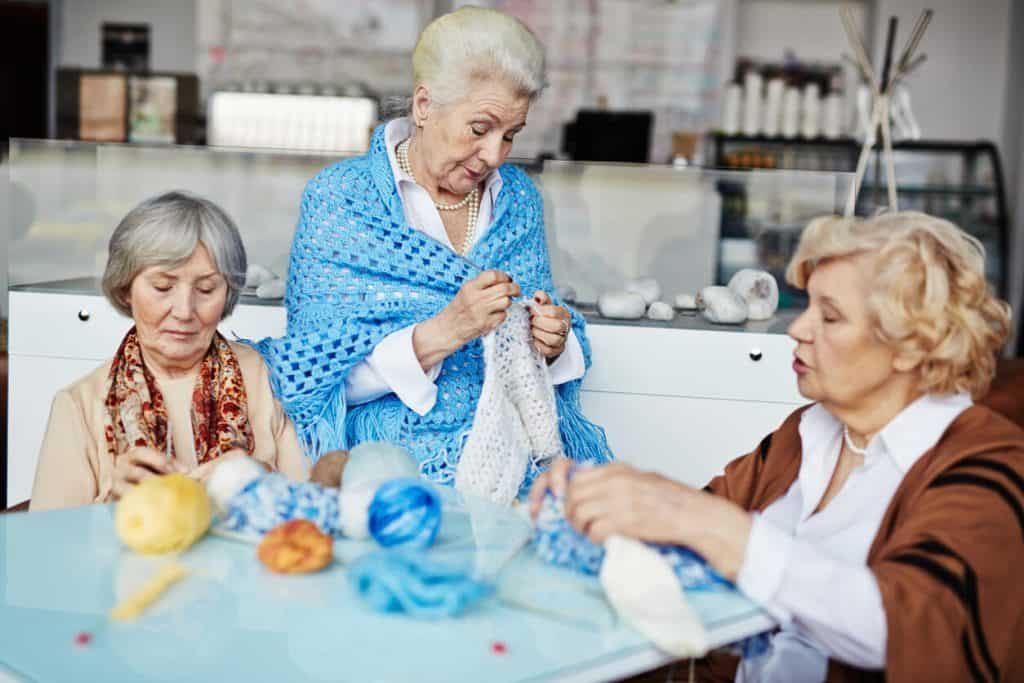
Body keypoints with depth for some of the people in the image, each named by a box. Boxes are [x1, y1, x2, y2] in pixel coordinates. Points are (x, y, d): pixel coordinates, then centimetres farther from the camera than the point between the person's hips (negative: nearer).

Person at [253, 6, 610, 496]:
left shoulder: (518, 199, 11)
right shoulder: (337, 199, -2)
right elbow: (315, 376, -6)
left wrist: (553, 344, -5)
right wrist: (441, 334, -19)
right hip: (400, 465, -4)